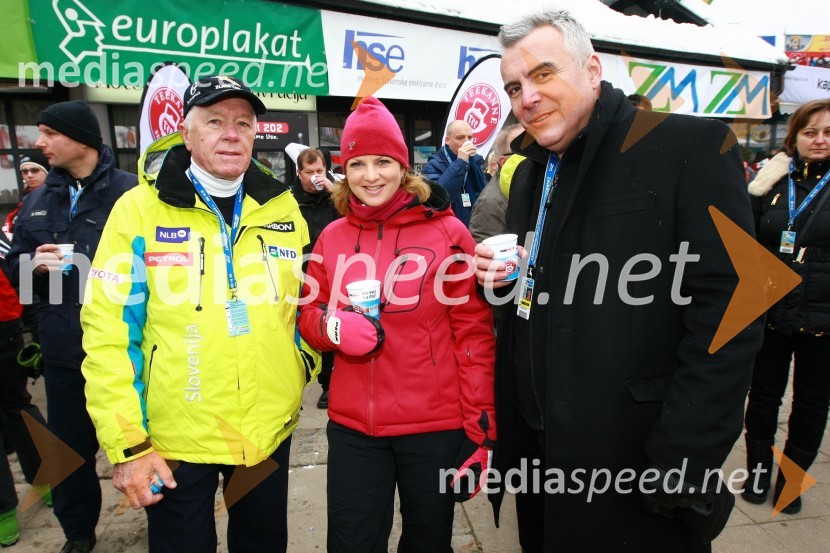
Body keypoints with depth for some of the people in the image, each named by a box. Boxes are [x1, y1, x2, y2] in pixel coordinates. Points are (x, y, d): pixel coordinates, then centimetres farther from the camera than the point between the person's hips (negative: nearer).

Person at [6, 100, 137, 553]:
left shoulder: (131, 192, -10)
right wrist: (35, 264, -5)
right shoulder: (37, 201, 11)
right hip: (64, 350, 6)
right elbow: (15, 266, 16)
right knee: (69, 447, 18)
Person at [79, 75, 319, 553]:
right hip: (175, 439, -2)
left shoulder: (282, 207, 0)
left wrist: (303, 369, 3)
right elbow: (110, 331, -9)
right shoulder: (140, 209, -9)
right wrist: (127, 443, -10)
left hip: (271, 431, 3)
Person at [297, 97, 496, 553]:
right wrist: (334, 326, -12)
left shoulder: (447, 231, -7)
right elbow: (308, 316, 12)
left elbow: (474, 334, -6)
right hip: (352, 427, 2)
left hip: (435, 426, -2)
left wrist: (480, 428, -8)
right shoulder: (332, 237, 3)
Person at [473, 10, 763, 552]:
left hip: (634, 461, -6)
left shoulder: (692, 148, -14)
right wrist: (502, 276, -4)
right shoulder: (529, 174, 8)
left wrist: (679, 467, -20)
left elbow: (726, 317, -18)